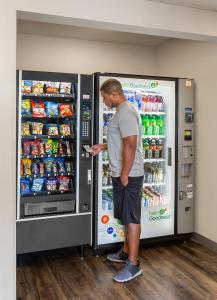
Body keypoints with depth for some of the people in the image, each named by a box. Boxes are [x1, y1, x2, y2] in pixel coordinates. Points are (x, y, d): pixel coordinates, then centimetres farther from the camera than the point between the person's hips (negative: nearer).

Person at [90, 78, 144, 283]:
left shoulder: (125, 112, -17)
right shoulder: (122, 111, 16)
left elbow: (130, 144, -24)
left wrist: (124, 175, -22)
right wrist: (103, 147, 22)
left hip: (129, 175, -10)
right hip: (122, 174, 10)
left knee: (131, 218, -2)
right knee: (127, 216, 19)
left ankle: (133, 264, 8)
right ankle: (126, 252, 34)